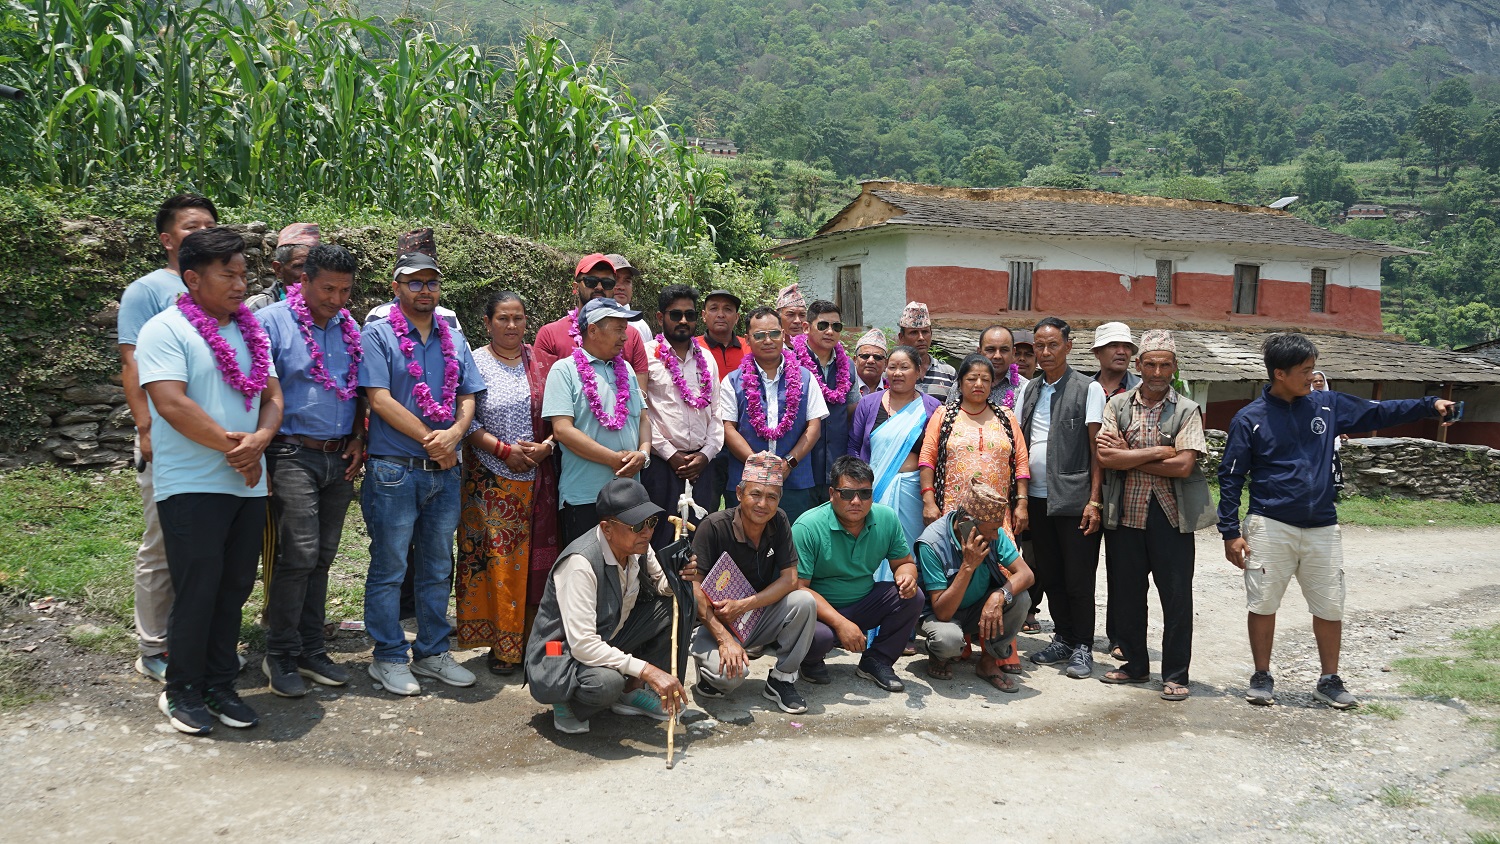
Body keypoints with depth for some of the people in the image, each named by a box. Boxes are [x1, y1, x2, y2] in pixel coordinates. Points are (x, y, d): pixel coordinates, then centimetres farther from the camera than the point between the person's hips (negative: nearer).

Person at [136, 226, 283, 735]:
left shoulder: (252, 331, 13)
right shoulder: (166, 330, -7)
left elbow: (272, 396, 10)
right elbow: (171, 403, -17)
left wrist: (259, 439, -10)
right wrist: (231, 444, -13)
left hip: (248, 483, 6)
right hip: (192, 486, -6)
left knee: (234, 589, 10)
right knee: (197, 592, -2)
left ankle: (220, 686, 22)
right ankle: (182, 692, 15)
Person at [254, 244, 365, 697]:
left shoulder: (350, 329, 12)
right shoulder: (272, 321, -6)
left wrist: (357, 439, 5)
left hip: (340, 458, 6)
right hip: (294, 454, -5)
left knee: (322, 557, 10)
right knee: (299, 554, -9)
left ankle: (311, 650, 20)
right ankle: (280, 656, 5)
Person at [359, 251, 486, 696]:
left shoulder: (454, 339, 13)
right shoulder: (378, 336, -3)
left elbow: (467, 397, 10)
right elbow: (380, 399, -11)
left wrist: (455, 433, -11)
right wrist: (431, 441, -12)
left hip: (444, 472, 5)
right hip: (394, 470, -5)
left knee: (437, 567, 12)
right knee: (389, 567, 2)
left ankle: (432, 652, 24)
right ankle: (389, 658, 14)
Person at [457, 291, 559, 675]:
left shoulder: (539, 362, 10)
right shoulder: (474, 363, 1)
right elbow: (466, 421, -5)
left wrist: (547, 445, -8)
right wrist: (504, 450, -13)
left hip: (538, 478, 3)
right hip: (492, 480, -2)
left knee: (535, 558, 4)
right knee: (495, 559, -2)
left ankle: (531, 641, 14)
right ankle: (500, 646, 8)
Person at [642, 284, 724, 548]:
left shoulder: (706, 359, 16)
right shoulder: (647, 355, 0)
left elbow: (716, 413, 14)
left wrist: (706, 454, 0)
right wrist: (671, 454, -8)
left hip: (703, 464, 5)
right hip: (661, 464, -4)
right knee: (661, 540, -5)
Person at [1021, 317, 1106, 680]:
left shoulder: (1088, 389, -2)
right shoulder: (1029, 390, 12)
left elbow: (1097, 448, -6)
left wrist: (1094, 500, -13)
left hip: (1074, 499, -5)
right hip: (1038, 497, 5)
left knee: (1078, 578, 1)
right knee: (1049, 576, 12)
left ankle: (1082, 647, 13)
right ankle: (1063, 640, 25)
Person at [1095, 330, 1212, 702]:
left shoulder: (1187, 411, 0)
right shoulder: (1118, 405, 5)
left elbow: (1183, 466, -12)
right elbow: (1104, 457, -8)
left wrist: (1128, 457, -9)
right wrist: (1158, 452, -12)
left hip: (1169, 517, -2)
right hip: (1124, 515, 2)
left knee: (1176, 596, 2)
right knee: (1125, 593, 11)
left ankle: (1175, 675, 14)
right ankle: (1135, 665, 28)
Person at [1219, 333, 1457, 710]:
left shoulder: (1327, 406, 6)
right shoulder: (1249, 419, -5)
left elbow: (1377, 412, 17)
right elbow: (1230, 477, -4)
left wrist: (1430, 405, 9)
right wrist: (1230, 531, -8)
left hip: (1322, 528, 4)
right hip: (1270, 527, -3)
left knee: (1330, 607, 8)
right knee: (1263, 604, 3)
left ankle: (1329, 680, 24)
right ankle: (1262, 677, 19)